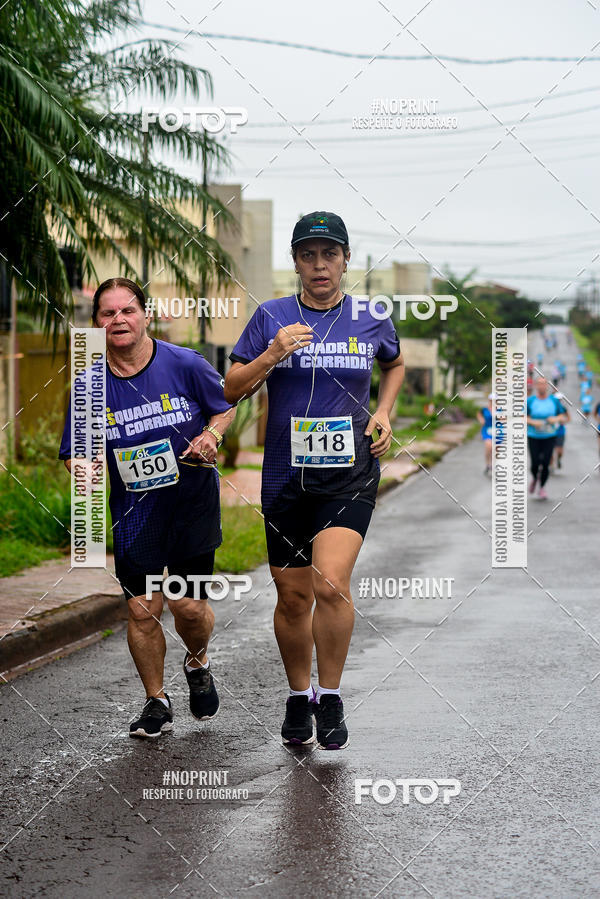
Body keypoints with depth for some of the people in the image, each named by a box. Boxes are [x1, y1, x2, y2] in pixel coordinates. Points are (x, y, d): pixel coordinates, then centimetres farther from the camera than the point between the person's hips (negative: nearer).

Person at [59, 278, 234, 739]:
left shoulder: (185, 364, -11)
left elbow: (225, 407, 5)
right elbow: (76, 454, 1)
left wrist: (211, 435, -15)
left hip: (193, 502, -1)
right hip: (134, 510, 1)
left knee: (189, 605, -2)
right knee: (141, 609, -1)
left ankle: (198, 663, 33)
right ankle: (157, 702, 19)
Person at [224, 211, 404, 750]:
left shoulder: (369, 322, 3)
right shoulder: (272, 318, 2)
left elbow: (395, 363, 25)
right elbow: (231, 391, 2)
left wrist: (383, 414, 9)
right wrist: (273, 355, -14)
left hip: (350, 473, -1)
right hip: (286, 477, 1)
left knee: (331, 584, -20)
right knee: (293, 596, 8)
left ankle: (331, 697, -1)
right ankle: (298, 697, 30)